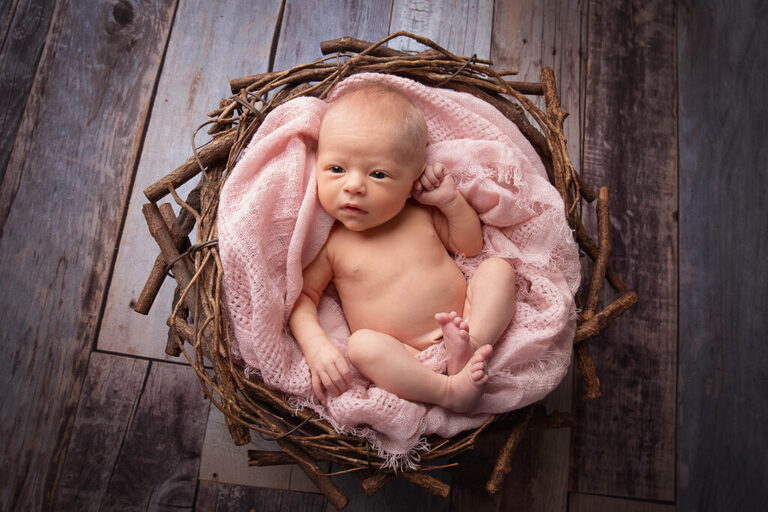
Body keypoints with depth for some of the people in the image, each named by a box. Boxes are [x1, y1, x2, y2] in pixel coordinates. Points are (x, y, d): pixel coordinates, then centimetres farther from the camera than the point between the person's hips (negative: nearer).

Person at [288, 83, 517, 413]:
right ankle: (449, 391, -29)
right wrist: (316, 347, -20)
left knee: (497, 268, -10)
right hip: (403, 359, -4)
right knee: (361, 344, -32)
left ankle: (470, 347, -28)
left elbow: (470, 246, 18)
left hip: (465, 322, 4)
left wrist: (452, 200, 2)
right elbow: (302, 295, -1)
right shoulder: (329, 242, -3)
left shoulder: (422, 213, 7)